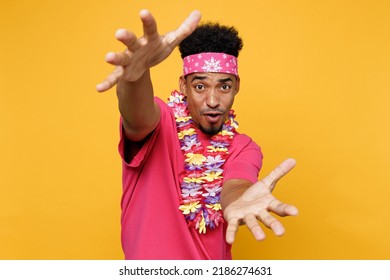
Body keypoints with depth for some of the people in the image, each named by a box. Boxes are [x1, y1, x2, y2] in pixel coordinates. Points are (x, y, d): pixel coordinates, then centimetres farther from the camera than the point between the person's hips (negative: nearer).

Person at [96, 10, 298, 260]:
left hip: (213, 258, 3)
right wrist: (136, 73, -57)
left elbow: (234, 187, -26)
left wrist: (236, 201, -48)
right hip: (148, 265, -2)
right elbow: (139, 120, -36)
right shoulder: (160, 123, -14)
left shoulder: (243, 148, -6)